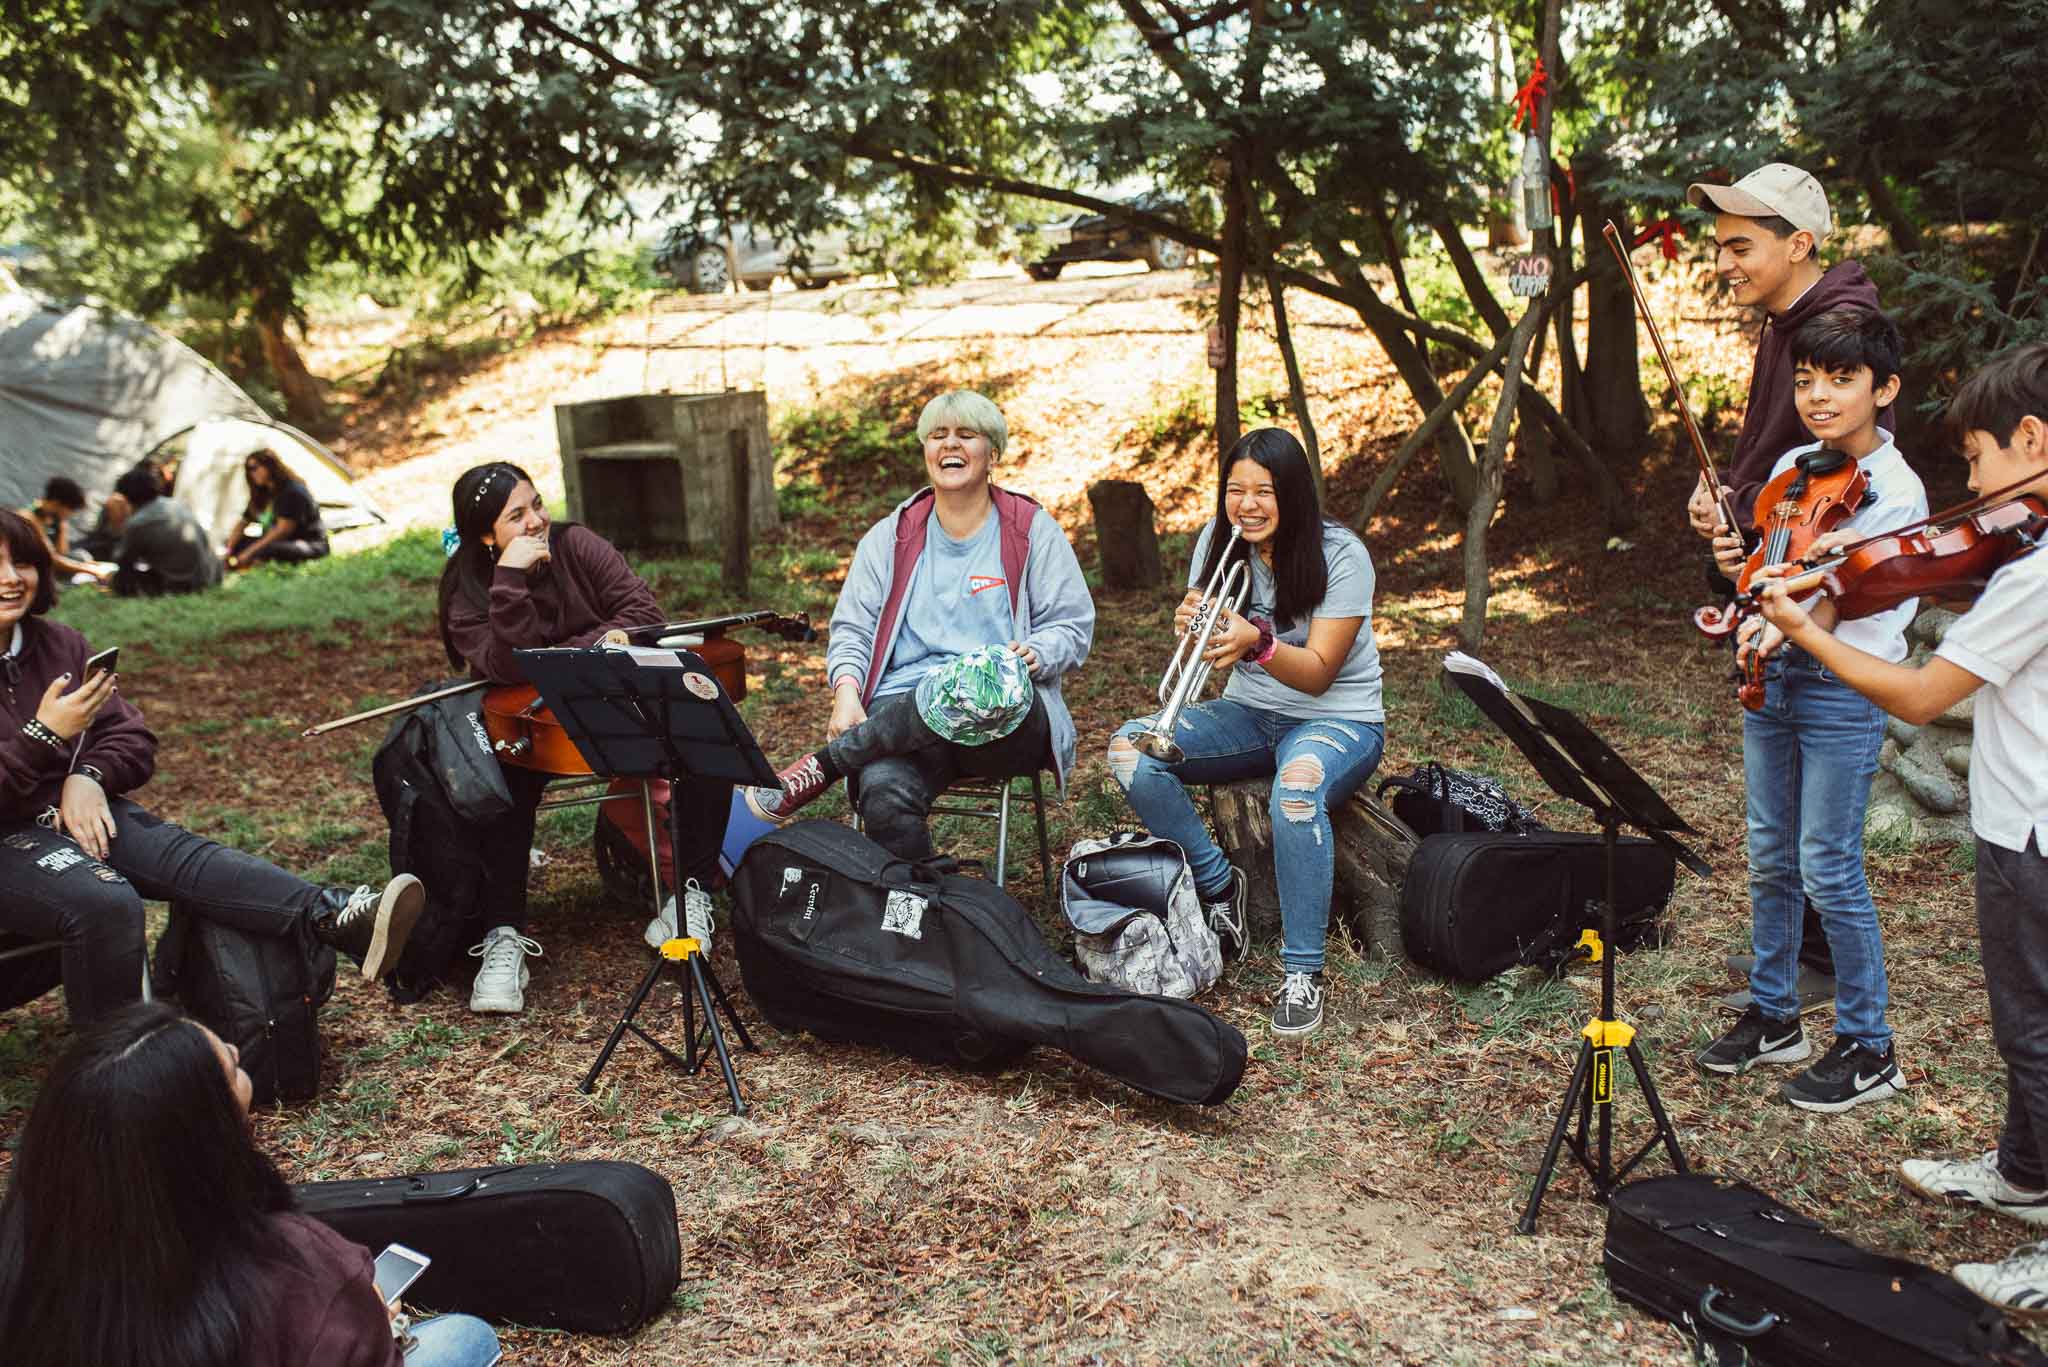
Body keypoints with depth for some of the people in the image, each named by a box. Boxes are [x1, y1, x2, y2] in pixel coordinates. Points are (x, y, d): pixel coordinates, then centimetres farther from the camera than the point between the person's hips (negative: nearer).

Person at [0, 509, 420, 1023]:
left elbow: (133, 740, 12)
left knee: (184, 855, -24)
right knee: (106, 900, -34)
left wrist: (88, 775, -9)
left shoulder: (58, 643, 12)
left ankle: (339, 919, -46)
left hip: (78, 809, 5)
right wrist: (45, 734, -23)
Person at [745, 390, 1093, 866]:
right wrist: (847, 690, -5)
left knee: (980, 691, -41)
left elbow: (1073, 626, 10)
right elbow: (851, 628, 16)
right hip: (904, 708, 1)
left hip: (1007, 723, -1)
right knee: (884, 794, -36)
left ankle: (823, 765, -24)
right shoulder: (890, 537, 17)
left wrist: (1033, 654, -13)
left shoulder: (1033, 530, 12)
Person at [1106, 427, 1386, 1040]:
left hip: (1338, 718, -5)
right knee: (1130, 749, -19)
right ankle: (1218, 886, -5)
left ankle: (1302, 973, -28)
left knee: (1297, 788, -41)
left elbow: (1318, 672, -19)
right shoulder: (1219, 542, -1)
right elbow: (1212, 652, 0)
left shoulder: (1340, 554, -15)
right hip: (1250, 713, 5)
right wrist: (1192, 626, -25)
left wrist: (1256, 642, -38)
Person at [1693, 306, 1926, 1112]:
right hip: (1773, 681, 7)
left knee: (1829, 873, -2)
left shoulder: (1895, 490, -13)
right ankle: (1773, 1016, 29)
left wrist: (1785, 624, -38)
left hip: (1843, 691, -6)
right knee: (1770, 861, 14)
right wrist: (1737, 564, -9)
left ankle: (1868, 1050, 13)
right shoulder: (1792, 470, 7)